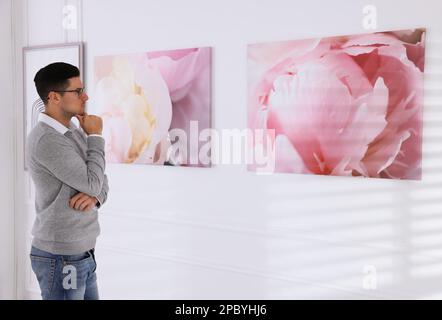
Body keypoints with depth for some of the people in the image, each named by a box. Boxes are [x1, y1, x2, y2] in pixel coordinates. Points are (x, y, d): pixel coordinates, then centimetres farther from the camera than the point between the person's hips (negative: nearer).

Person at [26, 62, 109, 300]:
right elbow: (91, 183, -19)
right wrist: (96, 137, -9)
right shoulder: (46, 140, -21)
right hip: (61, 259, -8)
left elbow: (100, 180, 12)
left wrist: (95, 196, -11)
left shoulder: (74, 131, 8)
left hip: (81, 254, 8)